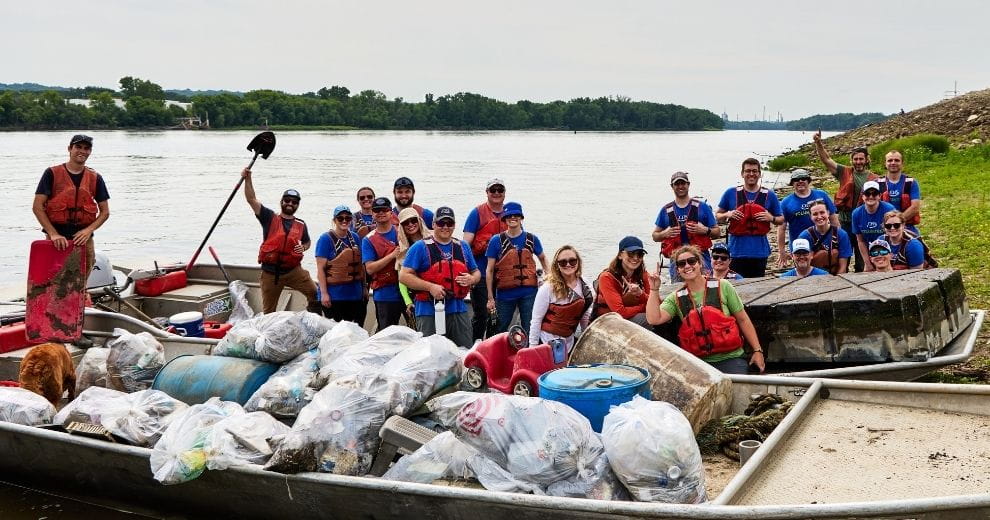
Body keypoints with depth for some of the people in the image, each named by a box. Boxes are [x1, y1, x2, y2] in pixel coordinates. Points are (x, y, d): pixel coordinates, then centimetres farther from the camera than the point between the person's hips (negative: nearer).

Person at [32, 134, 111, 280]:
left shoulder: (95, 178, 9)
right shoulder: (52, 173, 1)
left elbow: (105, 211, 9)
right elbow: (37, 206, -3)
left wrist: (88, 230, -9)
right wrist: (53, 234, -13)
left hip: (83, 238, 2)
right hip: (57, 238, -2)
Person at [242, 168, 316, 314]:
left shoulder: (301, 225, 7)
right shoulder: (270, 218, 0)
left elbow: (307, 242, 25)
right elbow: (251, 199, -10)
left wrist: (303, 248, 0)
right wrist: (248, 179, -21)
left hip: (293, 270, 1)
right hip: (270, 272, -1)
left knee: (315, 293, -13)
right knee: (268, 311, 8)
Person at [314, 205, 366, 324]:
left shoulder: (355, 238, 9)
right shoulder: (326, 239, -7)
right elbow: (320, 269, -11)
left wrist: (364, 287, 14)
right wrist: (324, 293, -16)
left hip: (355, 294, 6)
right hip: (334, 295, -5)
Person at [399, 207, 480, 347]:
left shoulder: (463, 247, 14)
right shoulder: (421, 247, -2)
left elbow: (476, 272, 22)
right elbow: (404, 275, -8)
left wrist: (471, 279, -3)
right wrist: (430, 287, -18)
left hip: (458, 310, 4)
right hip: (429, 310, -4)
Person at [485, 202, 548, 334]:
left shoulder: (532, 239, 6)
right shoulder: (496, 241, 0)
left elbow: (542, 258, 24)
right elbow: (490, 271, 1)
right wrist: (490, 298, -3)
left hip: (529, 293, 1)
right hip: (505, 292, -1)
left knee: (529, 330, 3)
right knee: (500, 331, 9)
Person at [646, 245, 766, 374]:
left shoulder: (722, 286, 2)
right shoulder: (676, 298, 7)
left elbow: (743, 320, 5)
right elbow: (654, 319, -7)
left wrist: (757, 350, 1)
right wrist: (654, 290, -10)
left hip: (730, 359, -2)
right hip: (700, 362, 2)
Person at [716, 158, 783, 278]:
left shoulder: (769, 195, 7)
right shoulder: (731, 193, 5)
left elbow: (781, 220, 14)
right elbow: (717, 215, 13)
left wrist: (771, 218, -7)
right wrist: (728, 215, -8)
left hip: (760, 251, 1)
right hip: (737, 251, -1)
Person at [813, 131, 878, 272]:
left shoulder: (874, 179, 2)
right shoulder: (845, 172, 2)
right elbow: (826, 159, -4)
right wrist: (818, 143, -17)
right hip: (845, 222, 0)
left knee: (862, 259, 9)